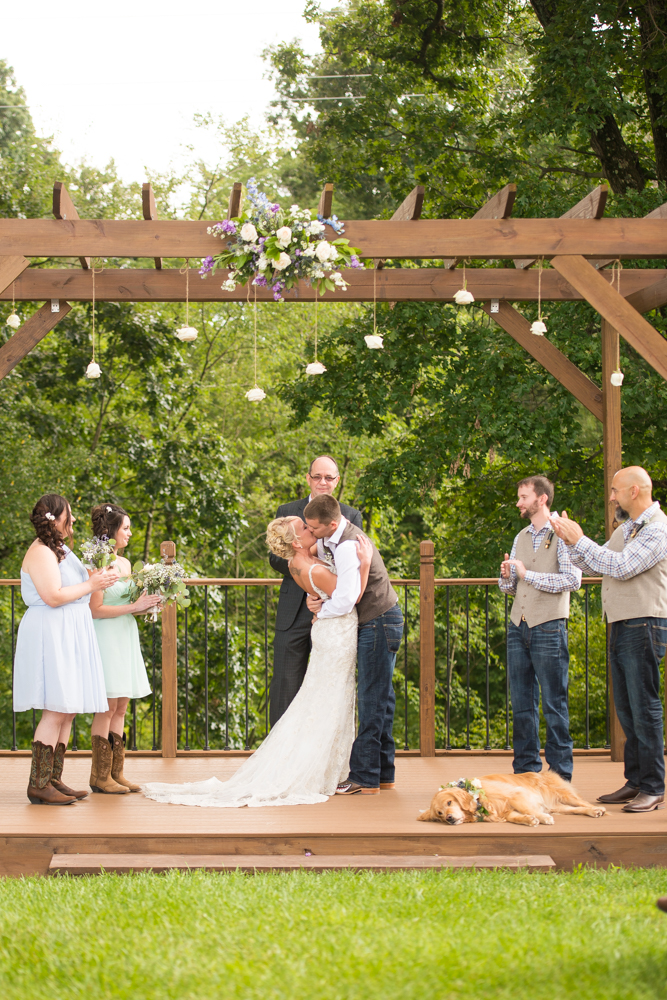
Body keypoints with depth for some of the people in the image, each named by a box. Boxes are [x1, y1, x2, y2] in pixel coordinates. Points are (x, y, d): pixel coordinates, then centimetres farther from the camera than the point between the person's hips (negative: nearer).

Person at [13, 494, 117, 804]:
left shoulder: (59, 549, 18)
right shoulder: (40, 552, -13)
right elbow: (54, 596, -21)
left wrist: (97, 579, 12)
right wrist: (91, 585, -13)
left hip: (68, 637, 10)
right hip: (51, 636, -10)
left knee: (66, 712, 8)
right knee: (56, 711, -13)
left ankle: (53, 779, 12)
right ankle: (38, 785, -10)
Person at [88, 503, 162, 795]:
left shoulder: (124, 563, 13)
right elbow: (95, 610, -16)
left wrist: (146, 606, 3)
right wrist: (134, 606, -17)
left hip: (126, 637, 8)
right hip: (106, 638, -8)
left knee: (121, 708, 8)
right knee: (108, 707, -6)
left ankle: (116, 773, 12)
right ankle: (100, 776, 0)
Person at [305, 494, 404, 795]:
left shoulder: (347, 547, -26)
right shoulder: (328, 539, 5)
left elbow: (346, 598, -29)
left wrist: (321, 611, -9)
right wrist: (313, 597, -1)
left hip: (379, 624, -10)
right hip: (374, 623, 10)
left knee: (372, 700, -7)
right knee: (380, 698, 13)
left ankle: (364, 778, -4)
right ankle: (384, 773, 19)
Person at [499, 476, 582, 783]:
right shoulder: (521, 538, 17)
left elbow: (572, 579, -15)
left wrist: (528, 575, -12)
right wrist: (506, 576, -2)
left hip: (548, 628, -6)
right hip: (518, 628, 7)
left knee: (553, 705, -3)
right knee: (522, 704, 8)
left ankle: (561, 775, 2)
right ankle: (526, 770, 14)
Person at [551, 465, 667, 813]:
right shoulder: (626, 528, 18)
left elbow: (621, 566, -22)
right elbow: (597, 563, 23)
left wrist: (579, 540, -17)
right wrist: (571, 541, 10)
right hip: (620, 626, 9)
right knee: (626, 709, 11)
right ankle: (635, 782, 17)